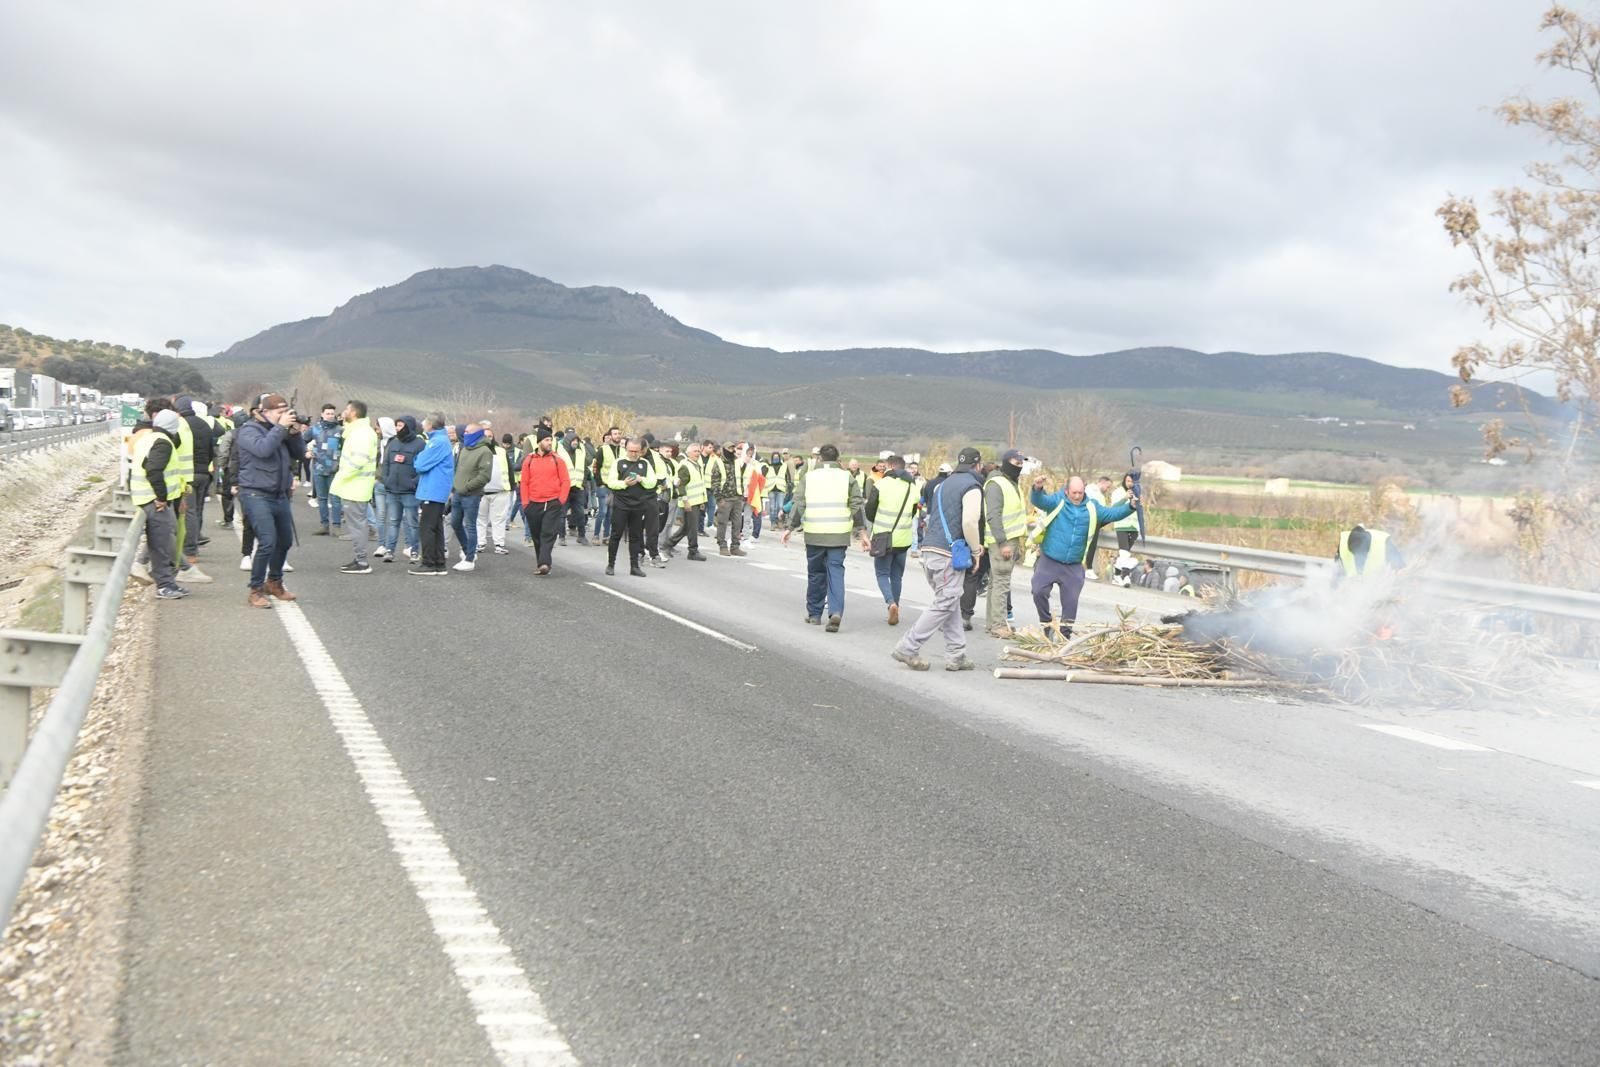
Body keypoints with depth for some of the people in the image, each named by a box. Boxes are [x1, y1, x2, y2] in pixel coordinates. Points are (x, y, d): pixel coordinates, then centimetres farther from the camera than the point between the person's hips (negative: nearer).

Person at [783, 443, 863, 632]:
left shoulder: (809, 477, 4)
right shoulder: (846, 477, 5)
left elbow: (798, 504, 0)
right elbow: (857, 505, 2)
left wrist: (790, 528, 7)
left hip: (814, 534, 0)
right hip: (839, 534, 0)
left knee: (815, 573, 13)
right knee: (836, 571, 1)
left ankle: (814, 614, 21)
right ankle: (836, 612, -17)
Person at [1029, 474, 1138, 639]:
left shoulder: (1091, 508, 6)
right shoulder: (1057, 501, -6)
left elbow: (1111, 514, 5)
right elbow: (1038, 501, -22)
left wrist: (1130, 506, -12)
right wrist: (1038, 489, -46)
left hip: (1073, 566, 3)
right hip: (1048, 561, -3)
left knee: (1071, 601, 5)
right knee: (1039, 592, -13)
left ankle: (1065, 633, 20)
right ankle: (1047, 622, 12)